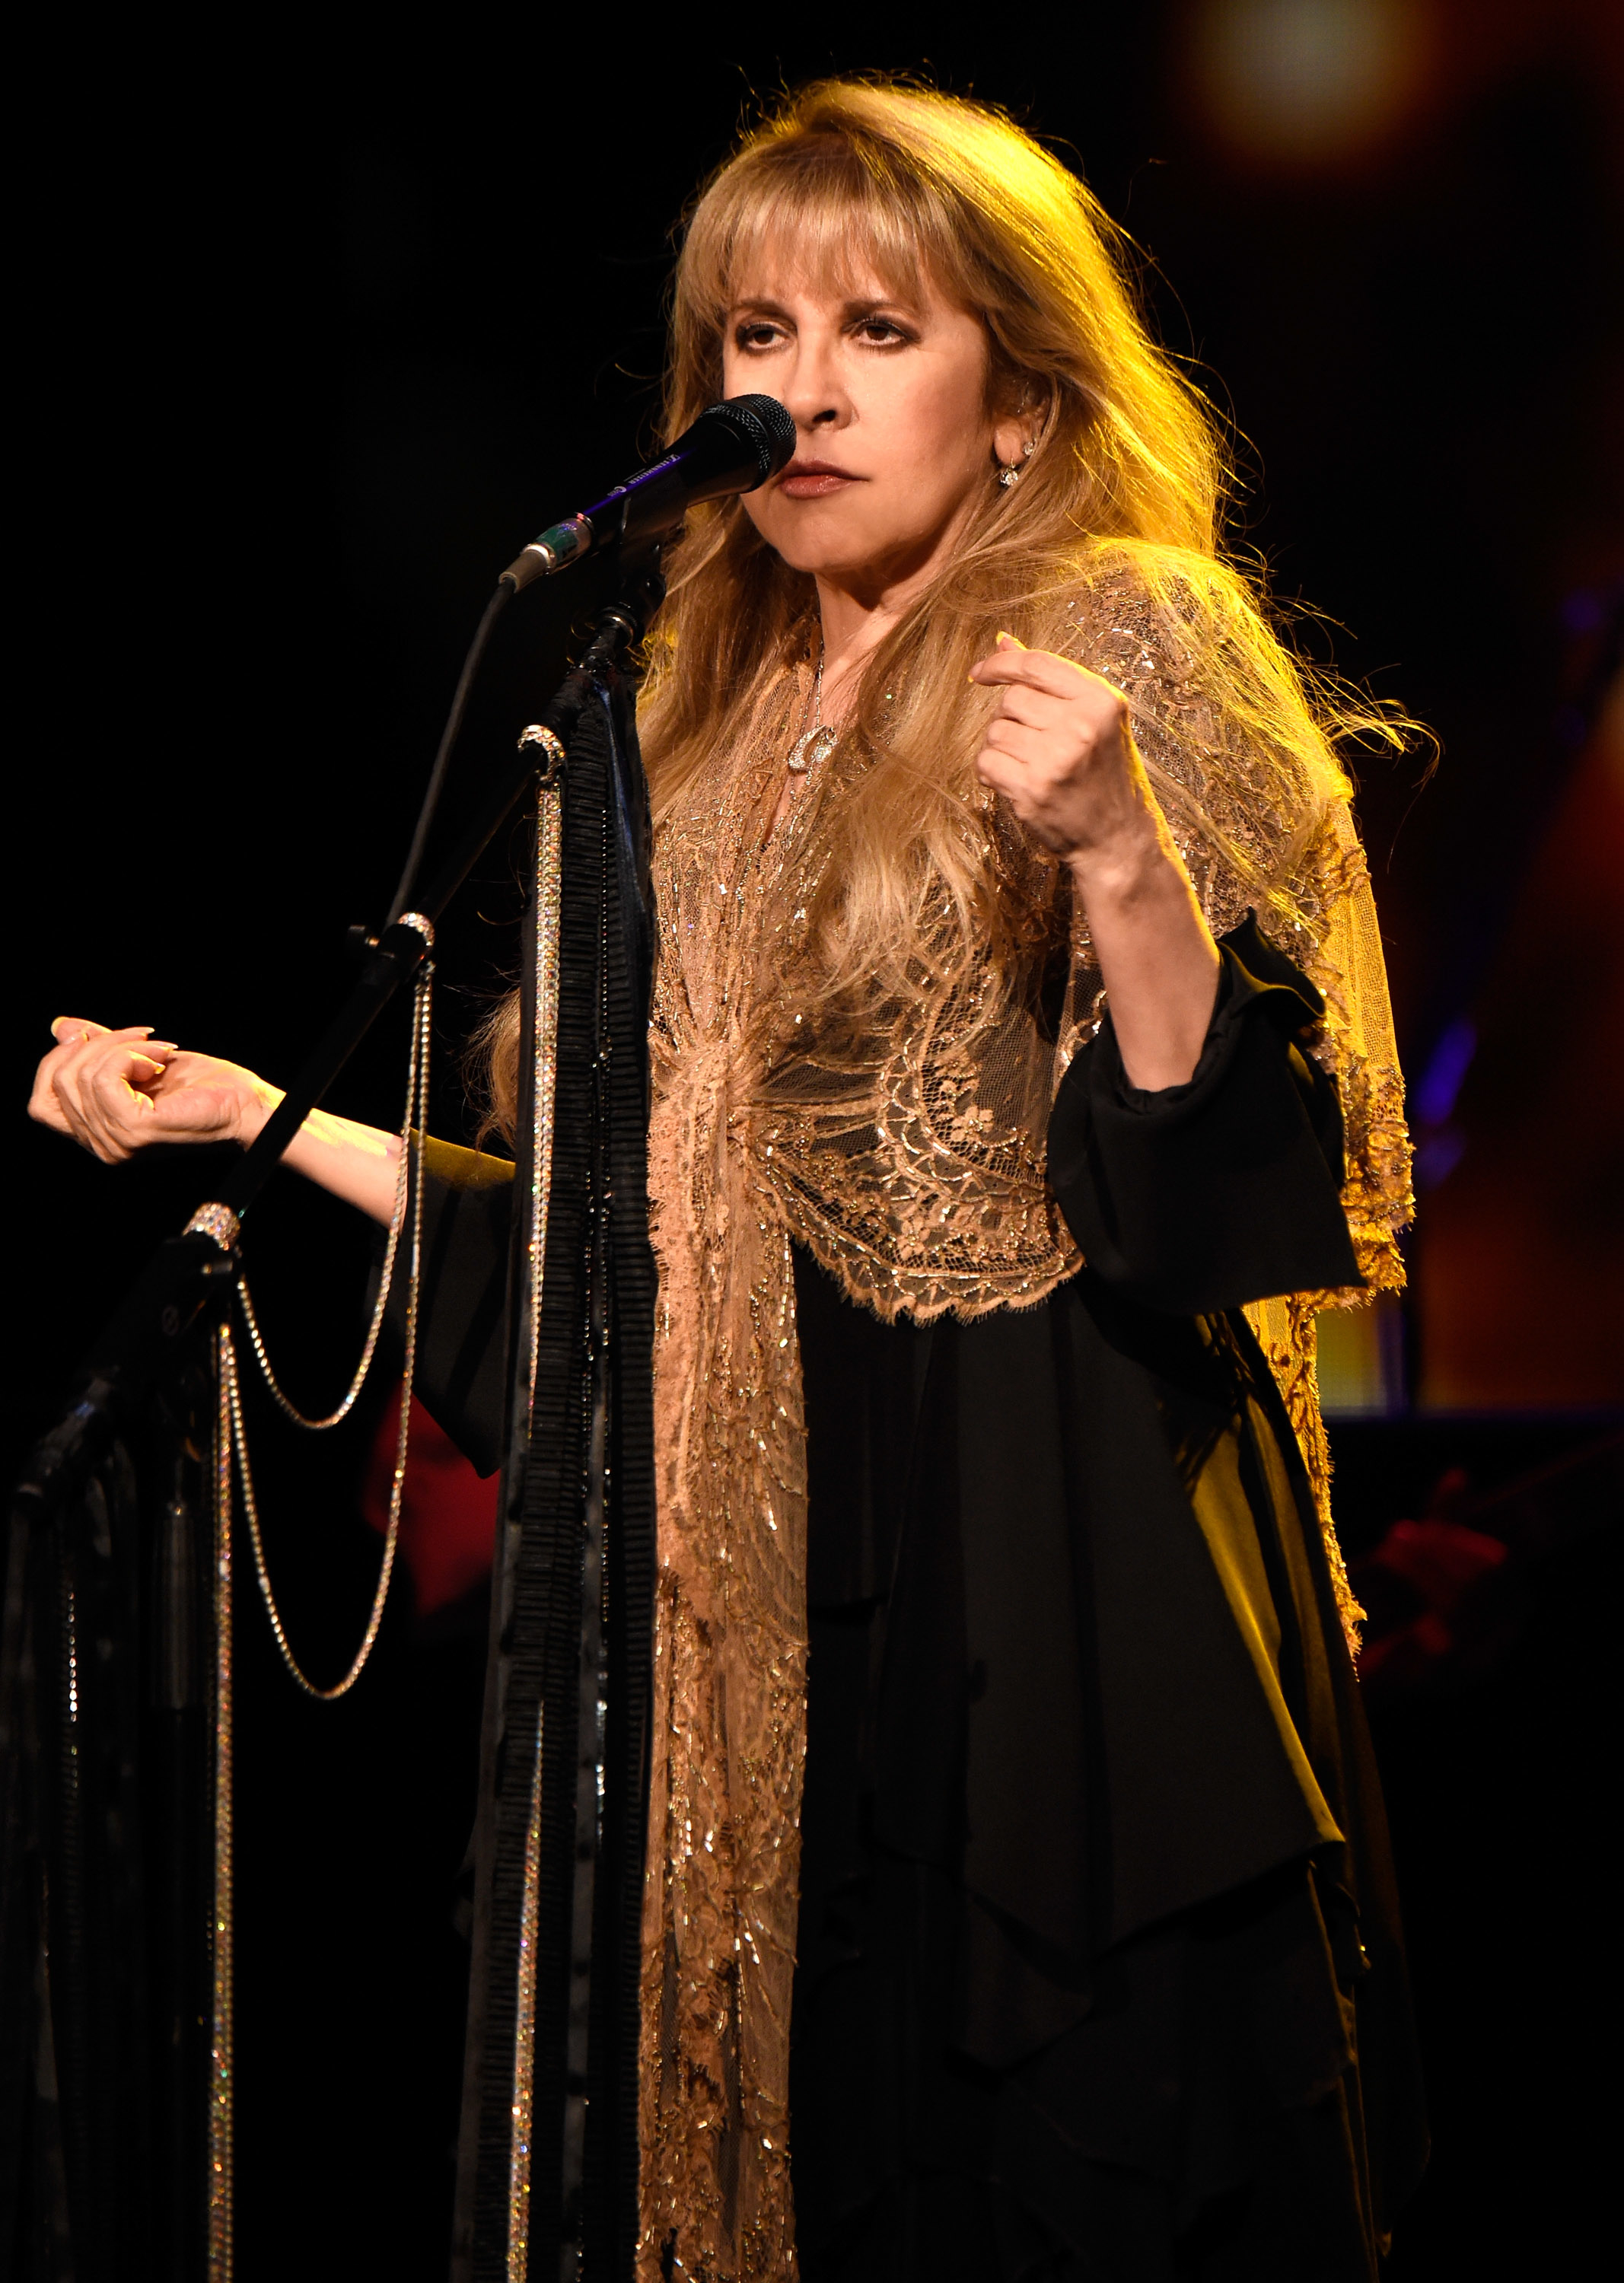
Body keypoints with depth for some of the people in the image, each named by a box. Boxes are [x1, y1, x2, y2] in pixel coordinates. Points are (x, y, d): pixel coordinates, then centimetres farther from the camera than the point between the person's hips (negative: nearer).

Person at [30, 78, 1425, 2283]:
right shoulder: (715, 731, 15)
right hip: (770, 1603, 6)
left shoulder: (1135, 649, -3)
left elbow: (1238, 1182, -13)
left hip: (1058, 1590, -6)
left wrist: (1118, 860, -28)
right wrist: (252, 1113, 16)